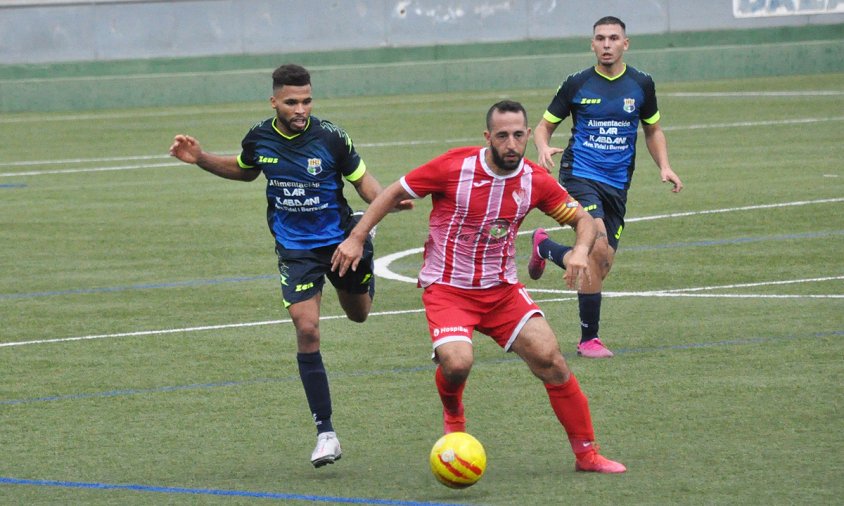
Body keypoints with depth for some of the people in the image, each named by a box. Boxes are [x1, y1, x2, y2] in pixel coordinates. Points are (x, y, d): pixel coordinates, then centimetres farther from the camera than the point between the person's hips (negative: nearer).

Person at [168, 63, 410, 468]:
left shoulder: (330, 137, -16)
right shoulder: (259, 138, -7)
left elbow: (361, 178, -3)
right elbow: (244, 170, 16)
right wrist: (201, 159, 3)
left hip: (340, 238, 0)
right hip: (295, 249, 0)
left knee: (359, 315, 22)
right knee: (306, 330, -16)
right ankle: (326, 434, -11)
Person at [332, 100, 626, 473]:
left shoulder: (536, 180, -6)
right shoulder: (454, 167, -16)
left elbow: (582, 219, 7)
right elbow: (395, 193, -3)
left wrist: (580, 250, -15)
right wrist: (356, 238, -6)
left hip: (502, 288, 3)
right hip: (446, 288, -3)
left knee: (550, 359, -11)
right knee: (457, 362, -27)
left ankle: (586, 454, 2)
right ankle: (453, 412, 12)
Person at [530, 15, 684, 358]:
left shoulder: (641, 85, 5)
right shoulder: (577, 85, -2)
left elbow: (653, 130, 20)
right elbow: (544, 126, 6)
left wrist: (664, 166, 3)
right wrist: (543, 147, -17)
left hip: (617, 185, 4)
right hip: (580, 174, -4)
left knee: (600, 267, 2)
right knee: (598, 247, -25)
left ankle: (544, 247, 33)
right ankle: (589, 339, -12)